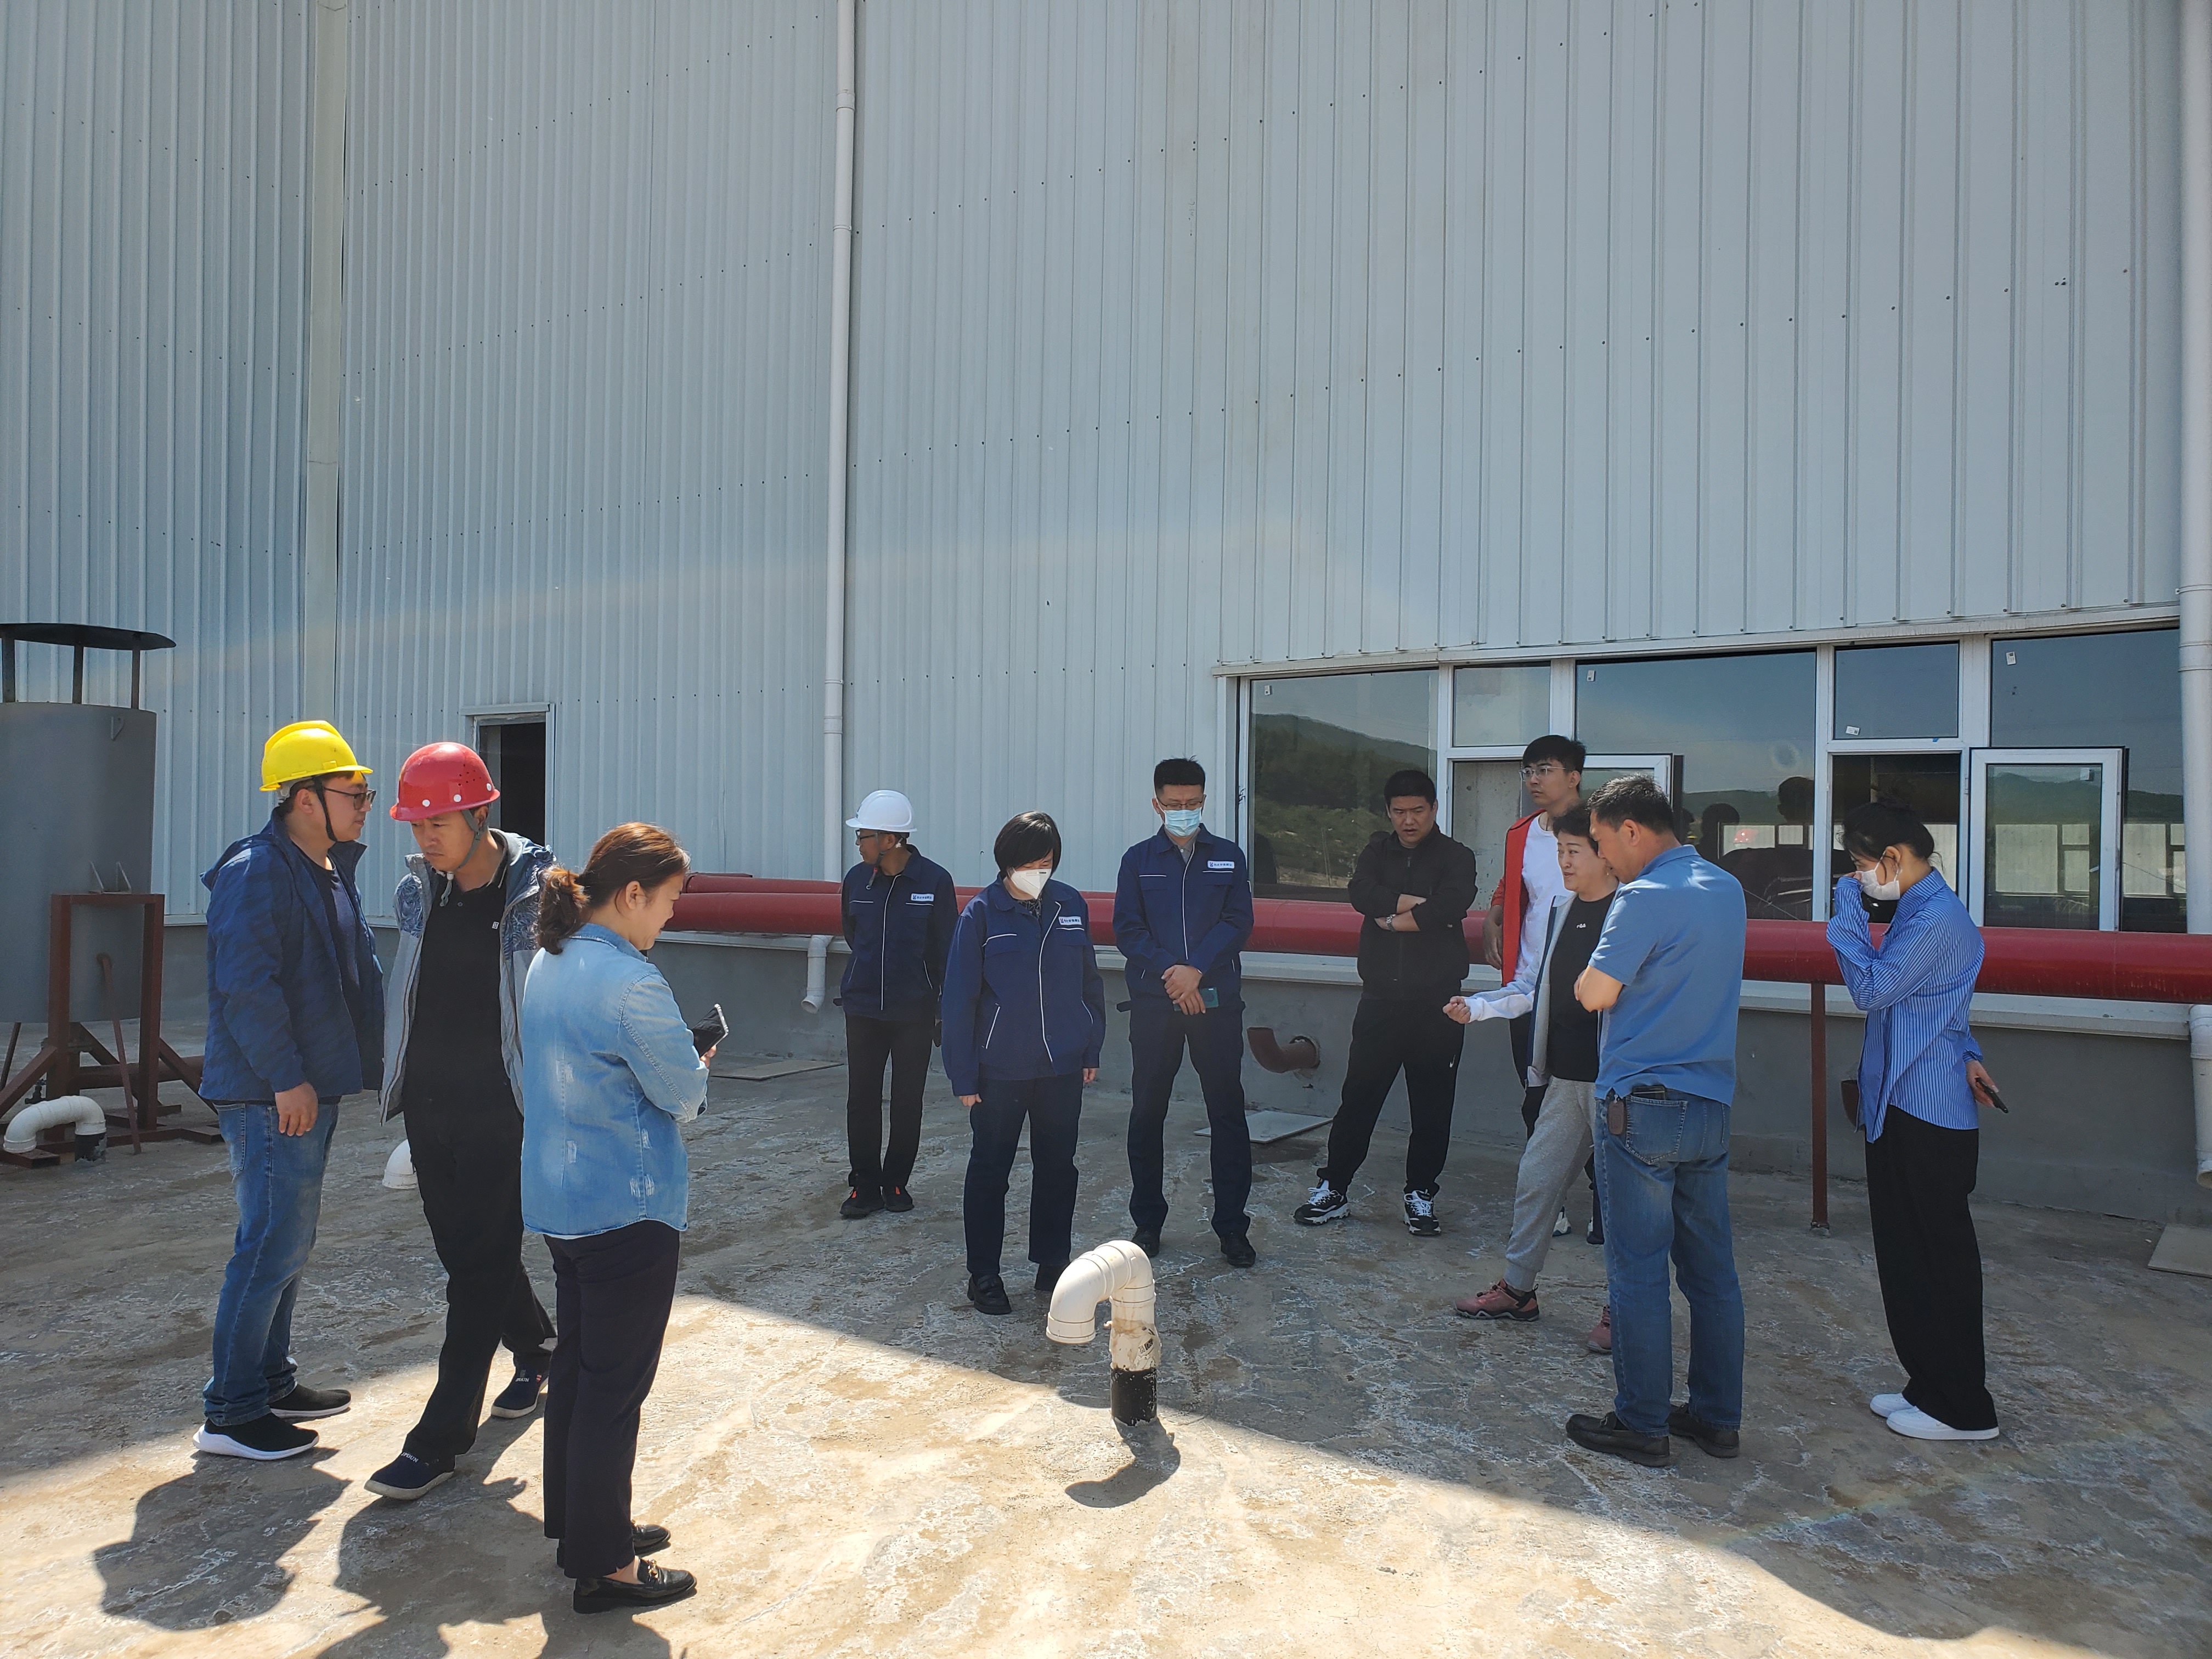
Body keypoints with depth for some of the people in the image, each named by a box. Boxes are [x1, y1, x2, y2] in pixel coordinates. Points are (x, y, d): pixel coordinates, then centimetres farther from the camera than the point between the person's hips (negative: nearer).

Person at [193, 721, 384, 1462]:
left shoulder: (332, 872, 14)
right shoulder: (256, 875, -17)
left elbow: (359, 974, 22)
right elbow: (246, 985, -23)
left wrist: (367, 1061, 18)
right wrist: (286, 1077, -22)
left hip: (310, 1089, 10)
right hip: (270, 1096, -10)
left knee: (288, 1240, 18)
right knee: (274, 1246, -4)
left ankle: (271, 1382, 31)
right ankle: (229, 1413, 9)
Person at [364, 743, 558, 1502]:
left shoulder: (537, 892, -14)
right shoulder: (418, 888, 2)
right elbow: (404, 986, 16)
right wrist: (400, 1081, 16)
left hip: (500, 1109, -6)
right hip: (428, 1103, 6)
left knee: (479, 1266, -2)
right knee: (464, 1249, 17)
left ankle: (439, 1439, 8)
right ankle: (535, 1349, 41)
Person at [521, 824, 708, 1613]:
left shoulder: (549, 964, 5)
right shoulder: (630, 981, -24)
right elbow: (684, 1095, -17)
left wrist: (674, 1059, 6)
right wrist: (697, 1062, 4)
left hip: (559, 1201, 9)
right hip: (628, 1210, -9)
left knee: (574, 1367, 20)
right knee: (616, 1387, 3)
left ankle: (577, 1525, 36)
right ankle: (603, 1566, 16)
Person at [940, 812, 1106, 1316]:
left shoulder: (1071, 905, 0)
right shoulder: (982, 913, -10)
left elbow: (1090, 981, 8)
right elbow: (959, 997, -7)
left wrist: (1092, 1050, 6)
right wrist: (964, 1076, -8)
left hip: (1063, 1066, 3)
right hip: (1000, 1070, -3)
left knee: (1058, 1166, 13)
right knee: (990, 1170, 8)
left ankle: (1052, 1264, 29)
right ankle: (983, 1274, 22)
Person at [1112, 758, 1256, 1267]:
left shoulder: (1228, 857, 7)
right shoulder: (1139, 860, 6)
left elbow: (1239, 922, -2)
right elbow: (1126, 929, -1)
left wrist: (1196, 969, -15)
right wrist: (1169, 969, -15)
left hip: (1217, 1000, 0)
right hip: (1153, 1003, 0)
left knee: (1228, 1111, 1)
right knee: (1147, 1112, 6)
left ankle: (1232, 1225, 11)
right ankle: (1147, 1220, 20)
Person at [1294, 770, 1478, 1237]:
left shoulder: (1456, 857, 2)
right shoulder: (1378, 850, 12)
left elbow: (1454, 905, -18)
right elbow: (1362, 894, -8)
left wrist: (1393, 917, -11)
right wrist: (1419, 905, -14)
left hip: (1436, 1003, -2)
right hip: (1381, 997, 2)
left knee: (1432, 1104, 5)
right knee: (1358, 1096, 4)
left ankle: (1421, 1195, 19)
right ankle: (1333, 1189, 14)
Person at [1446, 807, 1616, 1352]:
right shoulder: (1557, 912, 10)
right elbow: (1530, 988, 16)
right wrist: (1476, 1007, 5)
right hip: (1566, 1077, 7)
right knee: (1535, 1180, 13)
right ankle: (1517, 1289, 29)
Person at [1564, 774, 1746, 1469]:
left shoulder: (1646, 897, -16)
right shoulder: (1727, 888, 10)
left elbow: (1596, 994, -14)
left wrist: (1584, 976, 5)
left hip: (1645, 1105, -8)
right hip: (1711, 1105, 8)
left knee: (1637, 1270, 2)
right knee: (1712, 1268, 14)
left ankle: (1642, 1424, 11)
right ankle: (1718, 1416, 24)